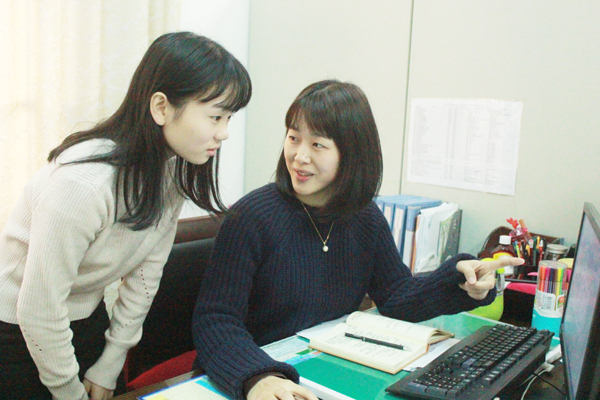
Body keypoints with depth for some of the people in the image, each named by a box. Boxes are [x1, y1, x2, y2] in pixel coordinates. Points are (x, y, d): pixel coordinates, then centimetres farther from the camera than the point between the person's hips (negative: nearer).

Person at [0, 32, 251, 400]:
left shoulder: (174, 167, -11)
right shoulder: (83, 183, -34)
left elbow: (147, 269, -5)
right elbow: (38, 311, -26)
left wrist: (109, 367, 1)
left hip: (88, 320, 6)